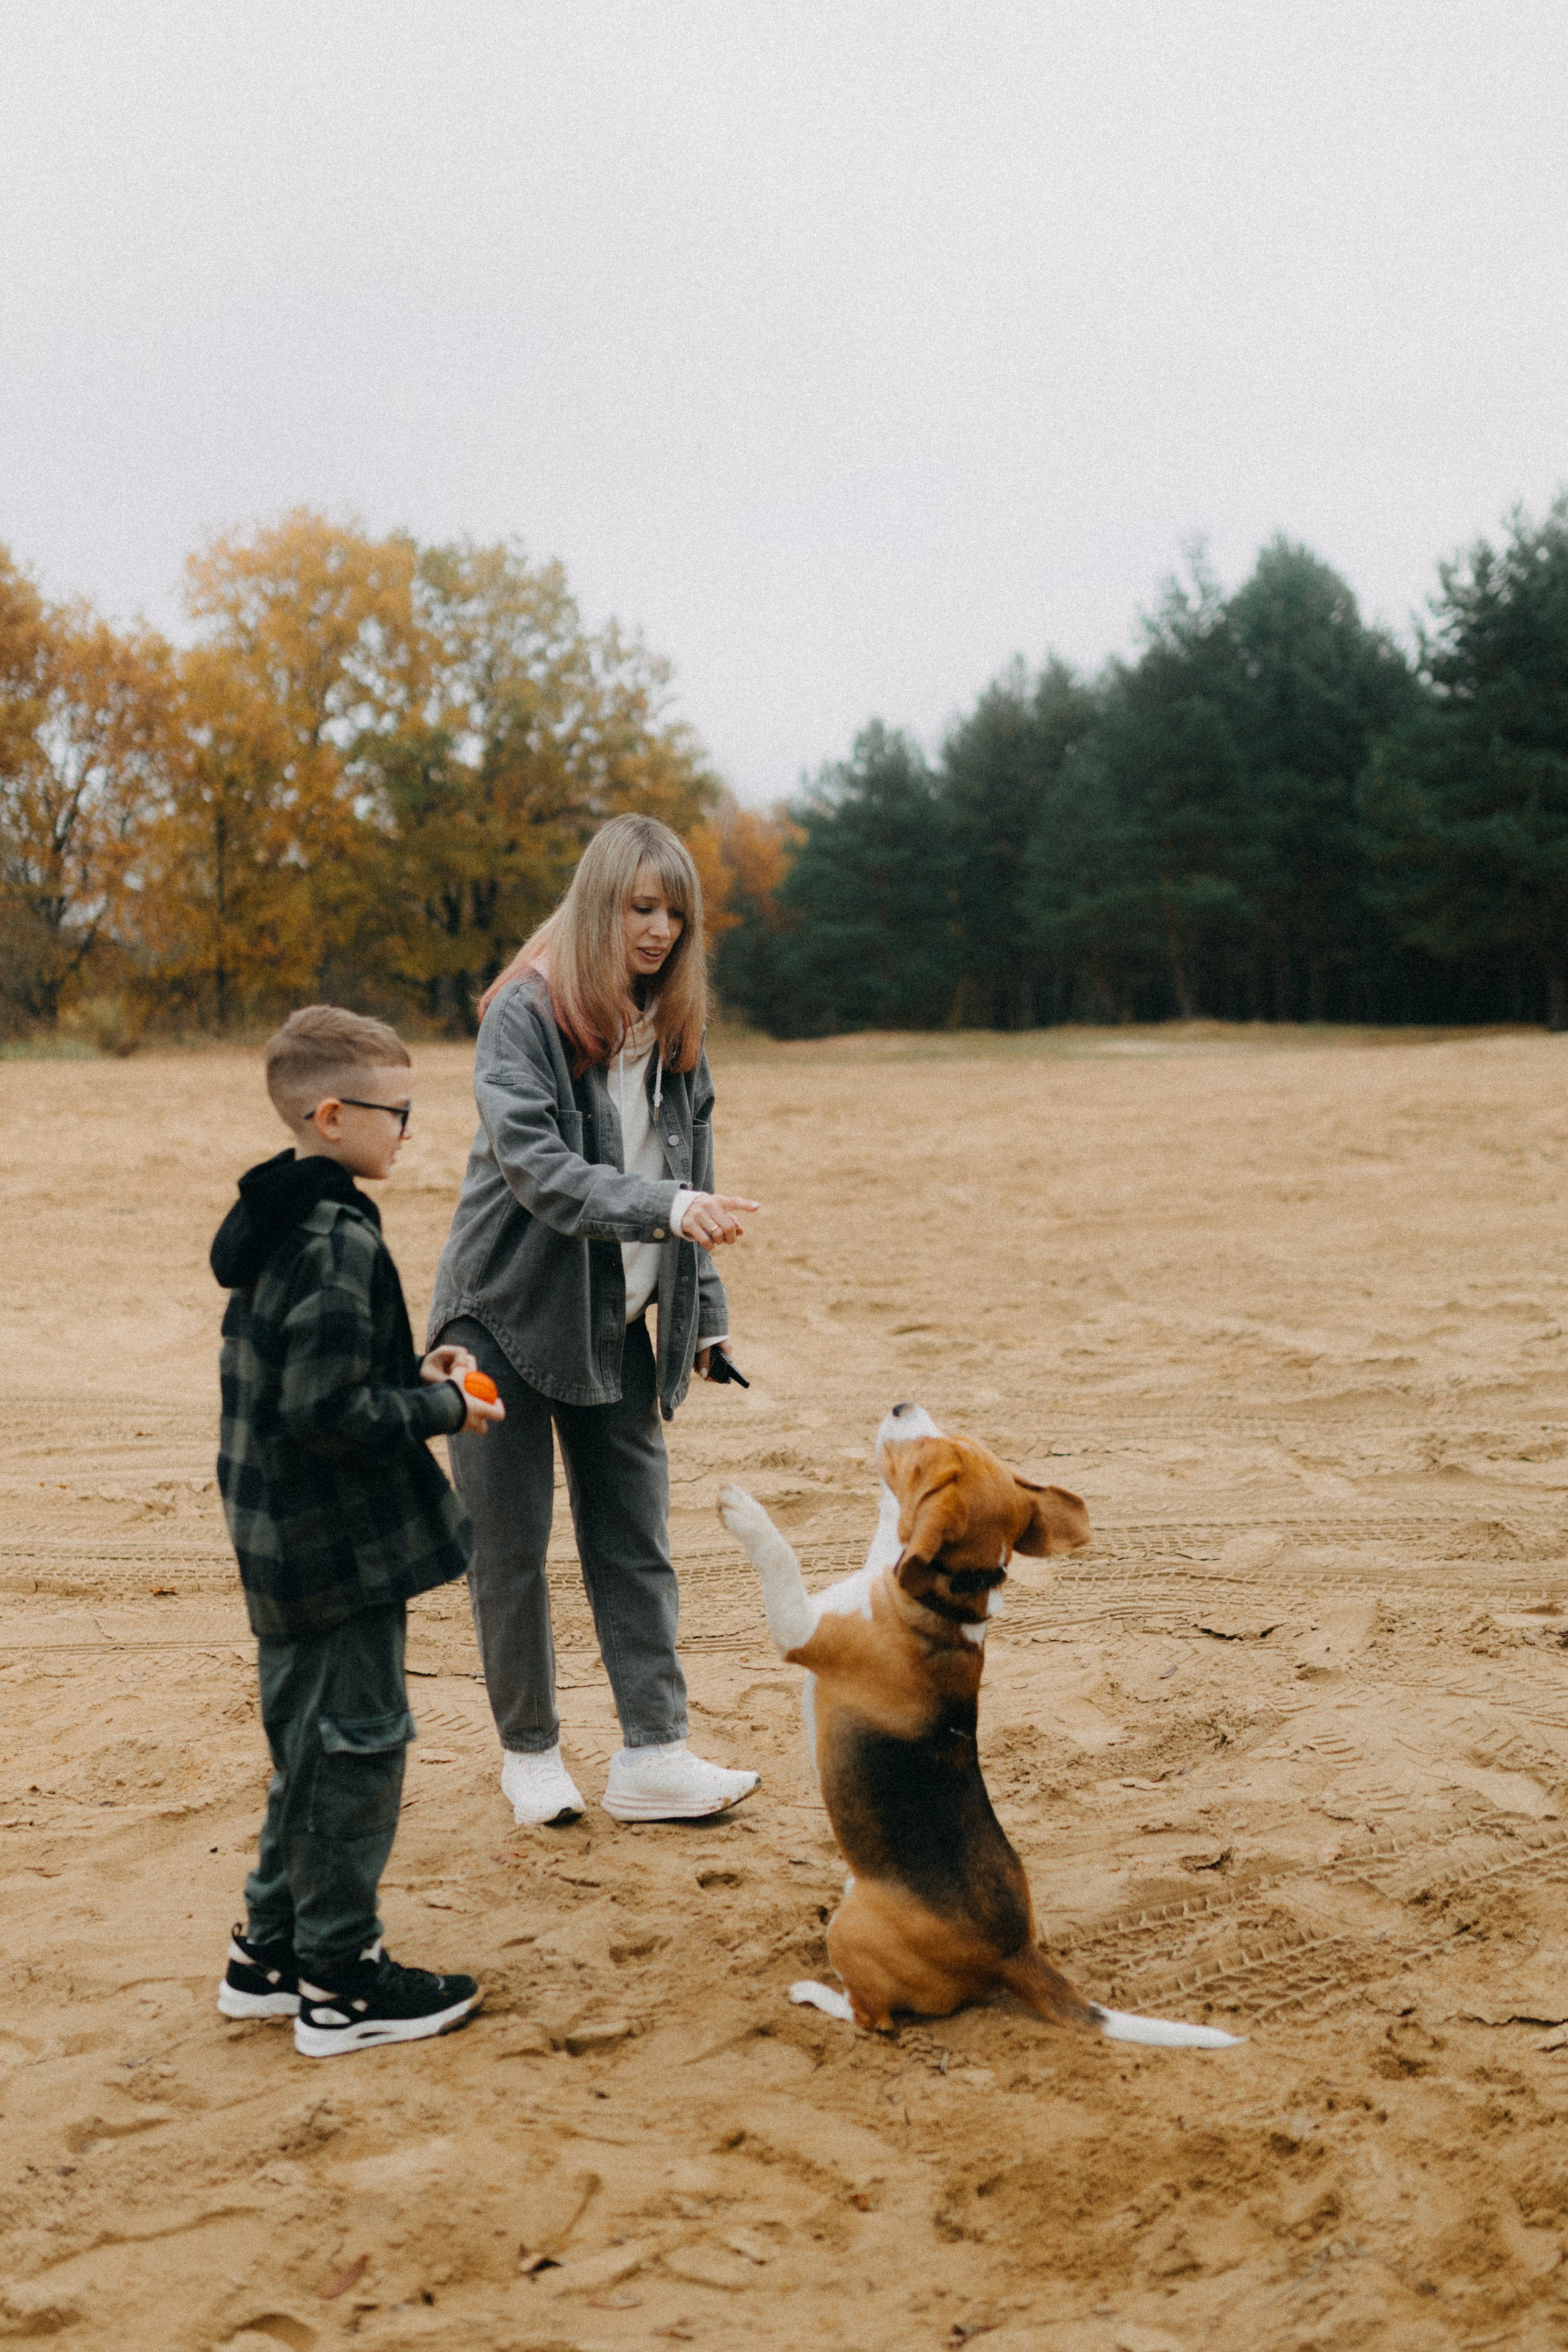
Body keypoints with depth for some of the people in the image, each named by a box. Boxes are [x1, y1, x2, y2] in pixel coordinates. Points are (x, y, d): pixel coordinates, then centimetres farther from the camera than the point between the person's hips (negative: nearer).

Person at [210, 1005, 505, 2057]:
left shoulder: (275, 1227, 9)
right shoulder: (341, 1242, -22)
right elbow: (329, 1413, -26)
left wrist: (413, 1372, 10)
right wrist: (444, 1405, -14)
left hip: (284, 1537, 10)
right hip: (346, 1546, -10)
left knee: (309, 1743, 20)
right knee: (356, 1745, 2)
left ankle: (273, 1950, 30)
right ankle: (340, 1981, 13)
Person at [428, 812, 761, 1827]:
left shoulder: (674, 1027, 7)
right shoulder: (526, 1012, -13)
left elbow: (691, 1178, 12)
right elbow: (530, 1160, -24)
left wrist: (704, 1314, 8)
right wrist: (661, 1207, -36)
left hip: (615, 1323, 5)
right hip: (508, 1314, -5)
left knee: (636, 1540, 3)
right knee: (512, 1546, 4)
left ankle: (654, 1756, 9)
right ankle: (530, 1751, 19)